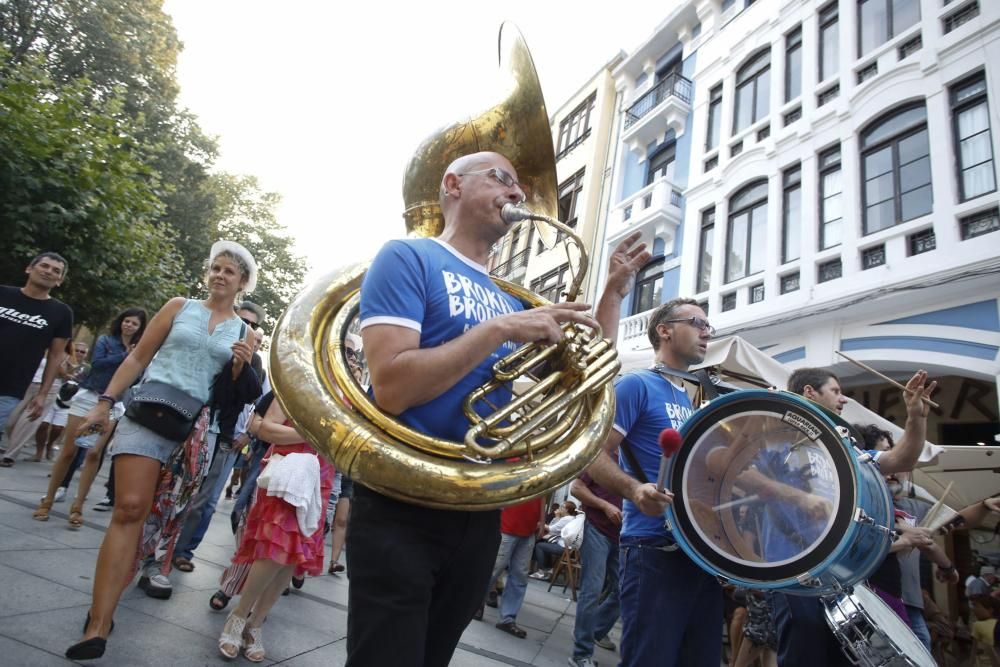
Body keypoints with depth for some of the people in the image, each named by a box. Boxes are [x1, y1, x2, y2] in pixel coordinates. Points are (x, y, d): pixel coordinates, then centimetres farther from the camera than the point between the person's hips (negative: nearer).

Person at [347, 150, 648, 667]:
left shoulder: (510, 298, 12)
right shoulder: (408, 257, -7)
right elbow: (391, 387, -21)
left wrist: (615, 292, 7)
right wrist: (500, 329, -20)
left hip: (480, 513, 7)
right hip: (403, 508, -7)